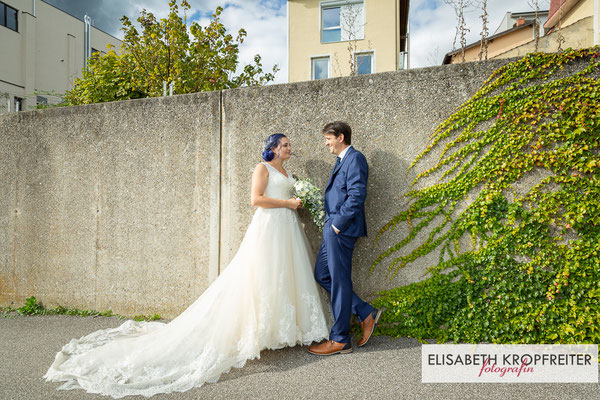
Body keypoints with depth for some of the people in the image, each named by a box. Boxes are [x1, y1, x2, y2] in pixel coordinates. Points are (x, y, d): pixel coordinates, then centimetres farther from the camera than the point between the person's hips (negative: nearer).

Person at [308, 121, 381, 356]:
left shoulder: (355, 158, -9)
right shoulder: (342, 160, 21)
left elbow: (357, 195, -20)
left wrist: (338, 223, -18)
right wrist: (331, 224, 12)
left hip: (342, 229, -11)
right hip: (333, 229, 11)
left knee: (339, 281, -3)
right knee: (322, 275, 13)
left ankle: (340, 340, 10)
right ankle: (365, 313, 19)